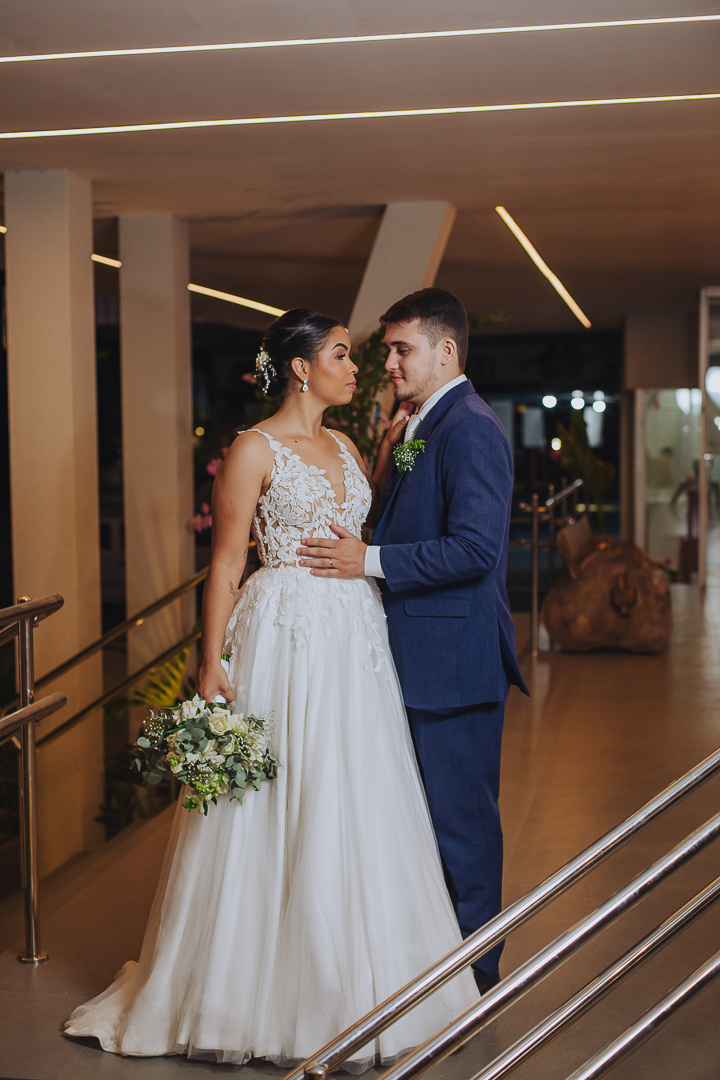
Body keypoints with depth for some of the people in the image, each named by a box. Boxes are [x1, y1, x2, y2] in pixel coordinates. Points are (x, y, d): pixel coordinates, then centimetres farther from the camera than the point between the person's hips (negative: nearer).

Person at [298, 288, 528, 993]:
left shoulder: (469, 428, -17)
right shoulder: (423, 426, 15)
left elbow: (475, 548, -25)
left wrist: (369, 561, -20)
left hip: (455, 657, -10)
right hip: (420, 653, 10)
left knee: (461, 815, 2)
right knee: (430, 809, 18)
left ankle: (474, 970, 17)